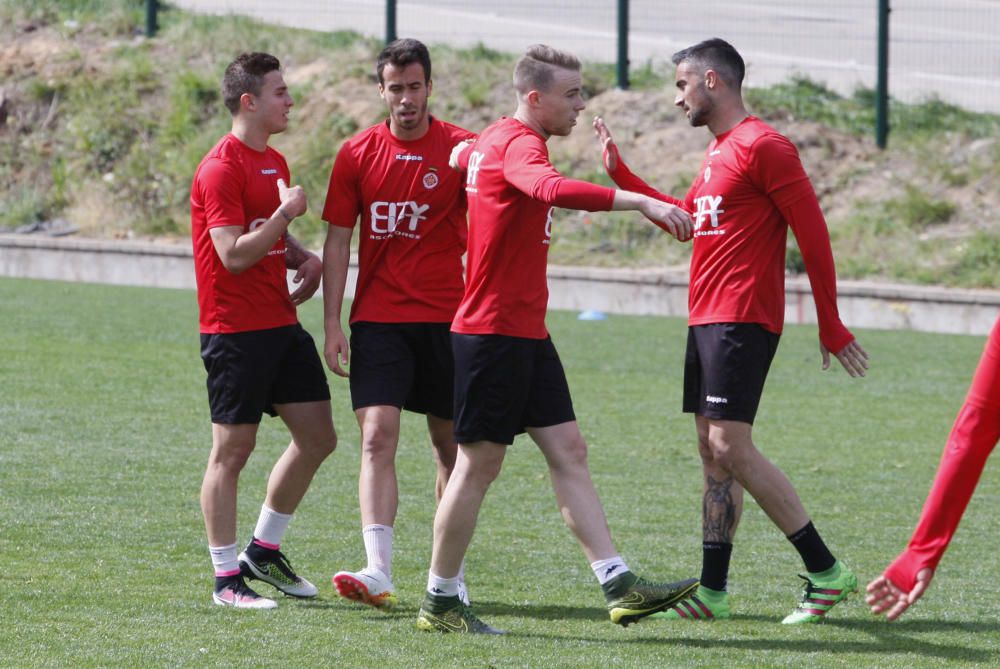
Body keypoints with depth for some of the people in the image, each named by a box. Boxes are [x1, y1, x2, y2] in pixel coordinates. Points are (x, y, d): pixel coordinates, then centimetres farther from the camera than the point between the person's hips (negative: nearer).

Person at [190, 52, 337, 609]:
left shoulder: (275, 164, 15)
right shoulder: (221, 170, -14)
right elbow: (234, 255, -21)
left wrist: (305, 258, 7)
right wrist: (286, 212, -15)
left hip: (281, 324, 9)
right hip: (236, 330, -9)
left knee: (318, 438, 9)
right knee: (233, 449, -2)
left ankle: (264, 550, 23)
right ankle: (228, 579, 4)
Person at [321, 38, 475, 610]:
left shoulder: (461, 149, -1)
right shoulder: (358, 154, 4)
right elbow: (338, 240, 7)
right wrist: (332, 322, 1)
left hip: (446, 319, 0)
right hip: (379, 320, 0)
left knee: (451, 445, 7)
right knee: (377, 437, -13)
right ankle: (379, 572, -21)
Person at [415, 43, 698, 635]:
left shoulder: (494, 141, 14)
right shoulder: (519, 144, -17)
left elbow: (460, 154, 38)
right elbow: (552, 189, -40)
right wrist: (640, 202, -44)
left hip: (526, 332, 10)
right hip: (493, 332, -10)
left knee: (569, 451, 4)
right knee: (480, 464, -3)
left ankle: (620, 586, 0)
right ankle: (441, 603, 7)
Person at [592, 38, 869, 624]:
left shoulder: (764, 146, -12)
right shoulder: (719, 153, 19)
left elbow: (814, 234, -13)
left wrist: (831, 327, -12)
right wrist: (620, 172, 30)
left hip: (743, 321, -10)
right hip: (706, 319, 10)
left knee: (730, 446, -15)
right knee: (714, 454, 7)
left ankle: (826, 571, -12)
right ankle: (712, 592, 8)